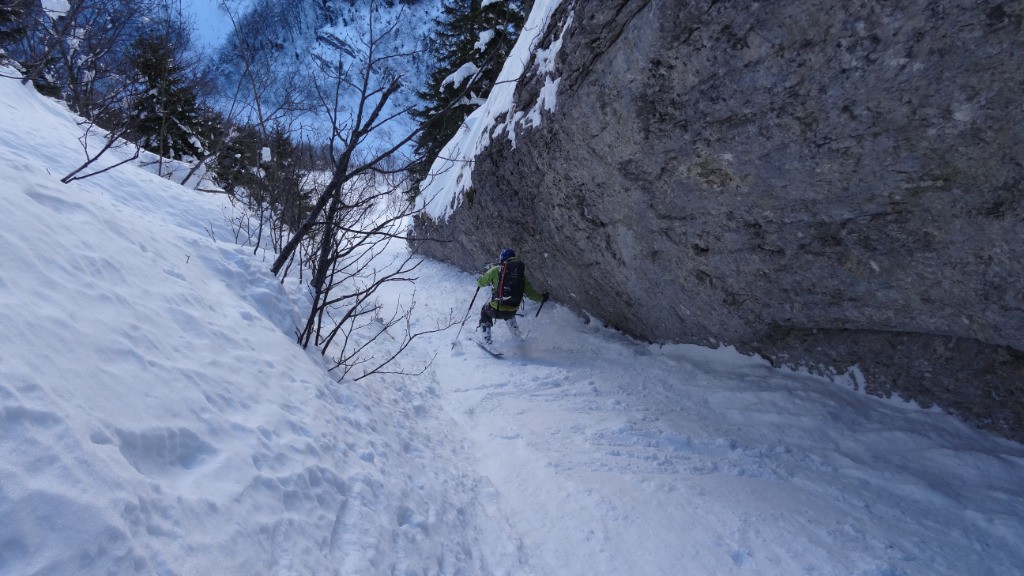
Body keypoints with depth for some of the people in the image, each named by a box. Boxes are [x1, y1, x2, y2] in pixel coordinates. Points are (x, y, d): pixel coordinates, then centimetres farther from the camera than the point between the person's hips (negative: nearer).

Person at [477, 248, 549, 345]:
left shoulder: (496, 270, -8)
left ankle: (487, 339, 28)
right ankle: (516, 334, 44)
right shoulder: (521, 273, 1)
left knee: (485, 311, 30)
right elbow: (530, 292, 6)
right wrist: (541, 298, 25)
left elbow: (481, 282, 2)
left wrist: (481, 278, 27)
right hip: (513, 311, 4)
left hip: (496, 310, -3)